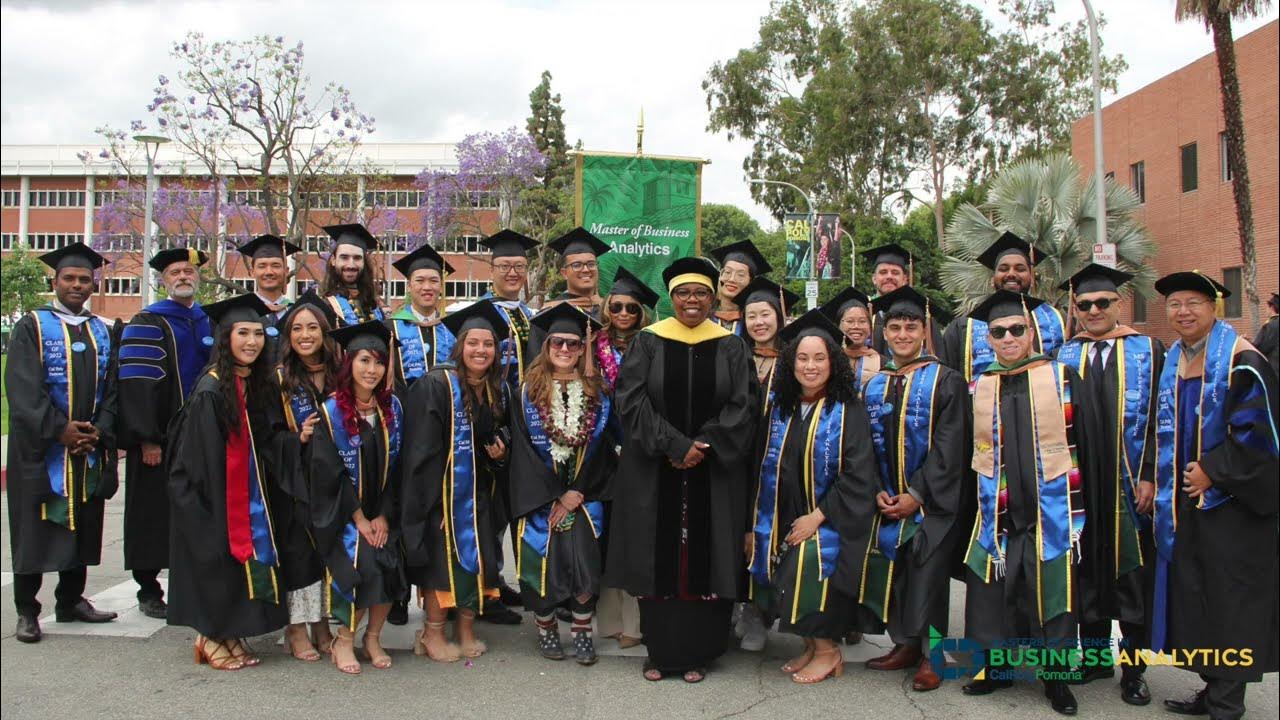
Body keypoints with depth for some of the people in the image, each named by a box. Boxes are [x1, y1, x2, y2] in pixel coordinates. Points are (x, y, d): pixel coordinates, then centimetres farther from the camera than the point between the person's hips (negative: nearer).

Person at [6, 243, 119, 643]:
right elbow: (23, 389, -12)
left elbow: (111, 388, 7)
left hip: (89, 448, 4)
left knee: (81, 526, 10)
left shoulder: (101, 332, 11)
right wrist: (59, 430, -19)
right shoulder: (32, 327, -2)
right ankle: (26, 611, 11)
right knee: (35, 528, 1)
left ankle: (71, 601, 22)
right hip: (40, 449, -4)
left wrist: (98, 431, -8)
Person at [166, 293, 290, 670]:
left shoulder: (259, 384, 7)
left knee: (246, 563, 10)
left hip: (250, 497, 7)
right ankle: (210, 638, 19)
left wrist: (293, 439, -4)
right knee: (217, 565, 2)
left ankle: (232, 634, 23)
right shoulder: (211, 390, -16)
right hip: (215, 499, -7)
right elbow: (197, 458, -17)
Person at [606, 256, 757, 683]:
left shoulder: (731, 347, 5)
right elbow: (631, 399, -7)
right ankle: (660, 651, 16)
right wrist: (675, 445, -15)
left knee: (705, 560, 3)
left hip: (714, 475, 1)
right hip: (654, 472, 0)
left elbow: (742, 406, -1)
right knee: (658, 559, 3)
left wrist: (703, 447, -13)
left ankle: (696, 653, 15)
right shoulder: (648, 342, 1)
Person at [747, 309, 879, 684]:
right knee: (785, 584, -2)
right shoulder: (779, 410, 7)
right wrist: (755, 527, 5)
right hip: (784, 522, 5)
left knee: (807, 568, -21)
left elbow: (857, 476, -13)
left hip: (829, 522, -5)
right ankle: (812, 646, 22)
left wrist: (817, 517, -18)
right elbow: (765, 470, 10)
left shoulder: (848, 412, -7)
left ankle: (826, 650, 1)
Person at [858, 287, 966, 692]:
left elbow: (949, 447, -10)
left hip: (931, 502, -4)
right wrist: (877, 491, -5)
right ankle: (906, 644, 20)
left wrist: (916, 495, -15)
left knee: (927, 572, -2)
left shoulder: (945, 381, -4)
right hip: (887, 502, 4)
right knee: (891, 571, 6)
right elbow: (865, 446, 9)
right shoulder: (874, 386, 10)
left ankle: (929, 656, 9)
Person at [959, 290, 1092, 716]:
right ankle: (996, 668, 24)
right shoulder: (978, 389, 7)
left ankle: (1056, 677, 20)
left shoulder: (1062, 379, 0)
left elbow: (1087, 442, 0)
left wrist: (1084, 503, -3)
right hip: (997, 514, 2)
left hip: (1051, 511, -2)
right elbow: (970, 454, 12)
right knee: (992, 594, 6)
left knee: (1052, 595, 4)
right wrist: (973, 502, 8)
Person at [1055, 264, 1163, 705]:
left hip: (1129, 483, -2)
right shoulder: (1064, 357, 8)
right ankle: (1095, 653, 23)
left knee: (1132, 569, 3)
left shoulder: (1147, 351, 2)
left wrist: (1150, 477, -10)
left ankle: (1133, 666, 15)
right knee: (1086, 568, 9)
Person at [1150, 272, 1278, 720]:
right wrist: (1161, 480, 10)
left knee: (1229, 596, 0)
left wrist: (1212, 471, -15)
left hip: (1229, 500, -6)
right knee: (1192, 594, 9)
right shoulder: (1170, 362, 11)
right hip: (1184, 500, 7)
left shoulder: (1241, 361, -10)